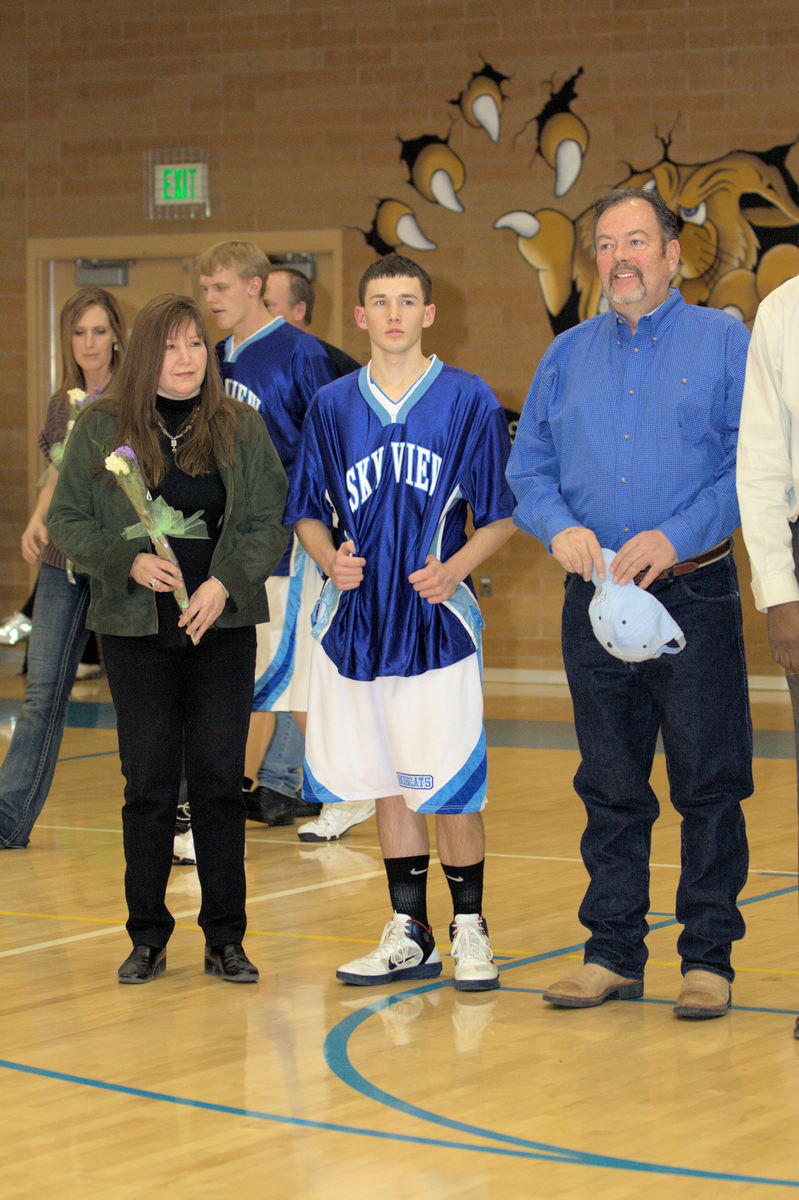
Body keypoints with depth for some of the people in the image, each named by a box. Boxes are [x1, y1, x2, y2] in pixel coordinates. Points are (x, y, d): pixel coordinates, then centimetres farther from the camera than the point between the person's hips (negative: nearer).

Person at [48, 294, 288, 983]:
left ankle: (226, 939, 10)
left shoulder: (241, 428, 4)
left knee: (220, 780, 1)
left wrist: (226, 583, -13)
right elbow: (69, 521, 3)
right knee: (149, 784, 2)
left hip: (223, 629, 0)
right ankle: (147, 939, 13)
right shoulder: (101, 428, 3)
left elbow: (270, 522, 2)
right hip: (137, 630, 0)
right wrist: (131, 562, -13)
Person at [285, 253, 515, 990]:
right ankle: (409, 936, 20)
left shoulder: (469, 402, -1)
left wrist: (454, 569, -15)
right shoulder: (332, 407, 8)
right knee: (388, 787, 10)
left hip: (438, 620, -3)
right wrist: (330, 559, -7)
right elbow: (308, 514, 13)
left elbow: (501, 515, 1)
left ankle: (470, 929, 14)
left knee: (451, 790, -3)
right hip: (357, 623, 3)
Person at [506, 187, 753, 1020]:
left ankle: (708, 957, 6)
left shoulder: (724, 342, 2)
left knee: (709, 784, -2)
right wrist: (558, 526, -8)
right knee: (609, 786, 8)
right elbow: (527, 466, 13)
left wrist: (676, 536, -16)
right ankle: (612, 953, 16)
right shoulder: (568, 355, 14)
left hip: (694, 597, -3)